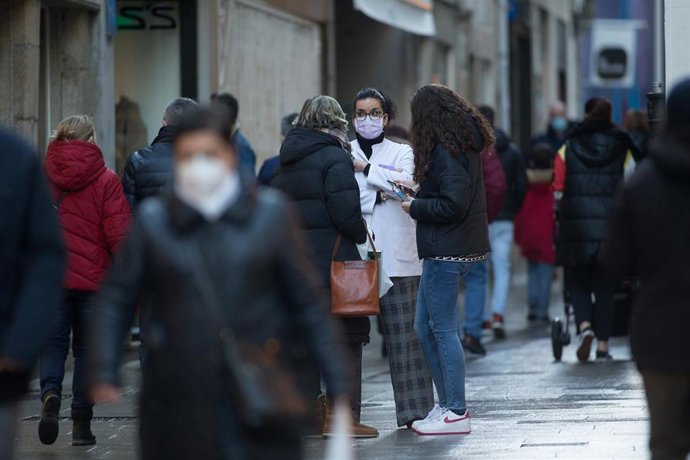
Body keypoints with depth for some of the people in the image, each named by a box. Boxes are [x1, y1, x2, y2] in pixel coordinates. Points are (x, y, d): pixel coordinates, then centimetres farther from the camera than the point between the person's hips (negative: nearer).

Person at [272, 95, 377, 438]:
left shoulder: (287, 162, 13)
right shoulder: (335, 158, -10)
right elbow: (345, 212, -17)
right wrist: (362, 234, -1)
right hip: (331, 258, -7)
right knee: (345, 336, -1)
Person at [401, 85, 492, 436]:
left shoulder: (445, 152, -16)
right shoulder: (465, 144, 13)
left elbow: (452, 205, -21)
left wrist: (415, 207, -8)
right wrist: (417, 193, 10)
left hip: (446, 252, -10)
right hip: (456, 248, 10)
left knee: (443, 330, -4)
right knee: (424, 328, 15)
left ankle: (456, 413, 0)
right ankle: (447, 404, 19)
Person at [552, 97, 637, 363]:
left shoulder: (568, 149, 2)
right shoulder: (623, 150, 4)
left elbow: (557, 194, 0)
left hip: (575, 227, -1)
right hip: (611, 228, 1)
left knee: (577, 282, 9)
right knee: (604, 286, 7)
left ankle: (585, 327, -16)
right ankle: (603, 345, 6)